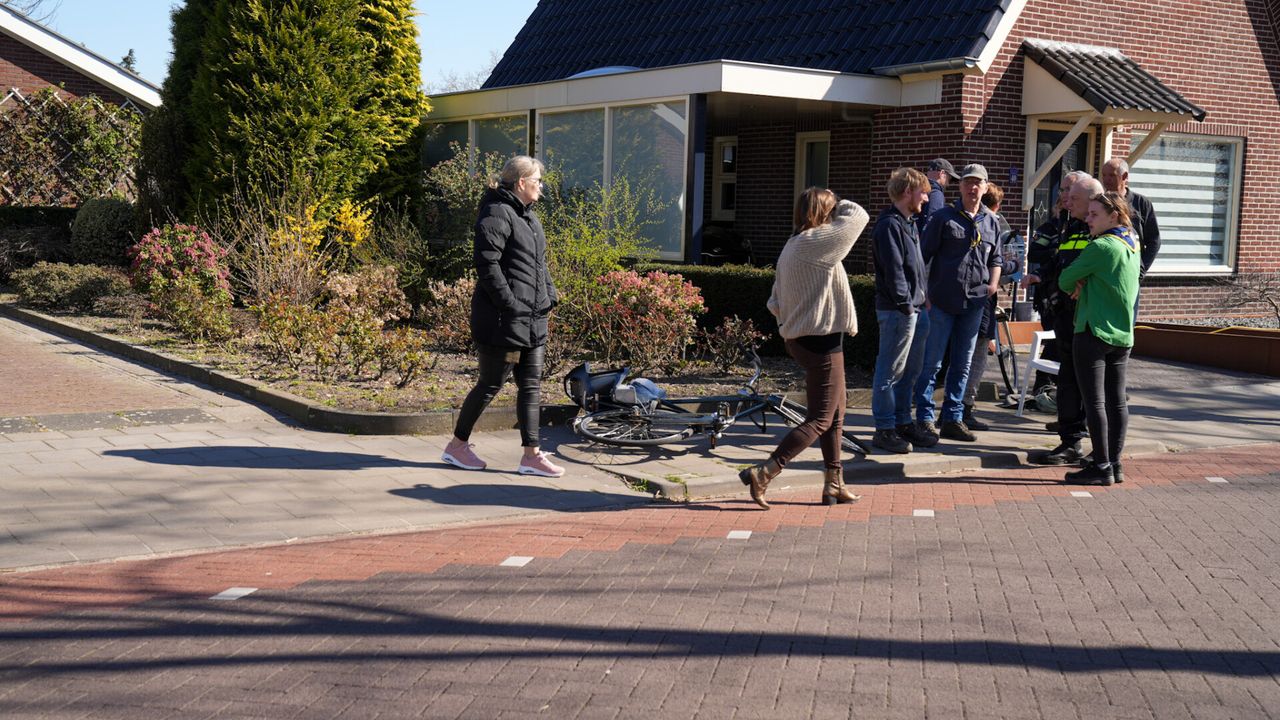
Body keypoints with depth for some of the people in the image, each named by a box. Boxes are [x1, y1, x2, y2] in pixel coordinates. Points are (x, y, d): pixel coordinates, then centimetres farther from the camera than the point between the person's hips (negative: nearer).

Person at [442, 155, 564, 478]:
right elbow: (487, 264, -21)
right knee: (490, 384, 0)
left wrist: (550, 295, 12)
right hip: (502, 320, -10)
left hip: (532, 319, 10)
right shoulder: (497, 215, -14)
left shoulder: (528, 216, 18)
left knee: (531, 386, 8)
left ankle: (532, 455, 12)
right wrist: (510, 304, -22)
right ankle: (457, 445, 16)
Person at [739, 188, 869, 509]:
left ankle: (834, 485, 26)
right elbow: (858, 215, -7)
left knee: (835, 414, 19)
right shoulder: (818, 242, -17)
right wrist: (838, 203, 10)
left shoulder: (790, 248, 10)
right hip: (823, 341, -10)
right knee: (820, 420, -4)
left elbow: (775, 303, 12)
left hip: (799, 337, 10)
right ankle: (763, 473, -11)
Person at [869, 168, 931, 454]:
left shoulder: (908, 223, 17)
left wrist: (920, 301, 15)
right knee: (890, 371, -4)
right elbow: (893, 270, -20)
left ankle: (902, 423, 25)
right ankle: (884, 430, 2)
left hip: (913, 308, 10)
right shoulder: (889, 226, -14)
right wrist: (905, 305, -19)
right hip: (897, 311, -10)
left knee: (910, 370, 16)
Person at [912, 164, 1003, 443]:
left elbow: (995, 259, 23)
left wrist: (993, 283, 4)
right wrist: (924, 294, -8)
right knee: (932, 362, -1)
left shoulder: (991, 223, 12)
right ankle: (924, 418, 7)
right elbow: (924, 256, -2)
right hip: (942, 302, -4)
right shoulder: (944, 217, -2)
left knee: (962, 365, 10)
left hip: (974, 304, 5)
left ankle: (953, 419, 18)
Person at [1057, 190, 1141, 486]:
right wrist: (1086, 287, 1)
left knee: (1095, 400, -4)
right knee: (1117, 400, 10)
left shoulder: (1100, 247, -16)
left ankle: (1101, 467, -3)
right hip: (1123, 334, 8)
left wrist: (1076, 288, 12)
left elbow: (1065, 280, -10)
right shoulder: (1133, 245, 10)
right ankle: (1114, 463, 15)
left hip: (1094, 333, -8)